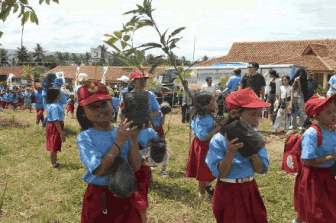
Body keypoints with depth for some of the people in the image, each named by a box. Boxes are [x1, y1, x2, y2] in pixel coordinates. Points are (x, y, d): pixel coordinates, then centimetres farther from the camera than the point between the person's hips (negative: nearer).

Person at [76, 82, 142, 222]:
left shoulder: (123, 132, -3)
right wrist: (119, 142, -25)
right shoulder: (84, 138, -12)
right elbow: (100, 171, -23)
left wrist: (134, 139, -19)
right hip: (99, 198, -3)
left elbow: (135, 167, -8)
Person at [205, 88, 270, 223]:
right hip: (228, 193, -4)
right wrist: (230, 152, -31)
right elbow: (221, 173, -18)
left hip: (250, 191, 5)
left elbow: (262, 170, -6)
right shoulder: (219, 140, -18)